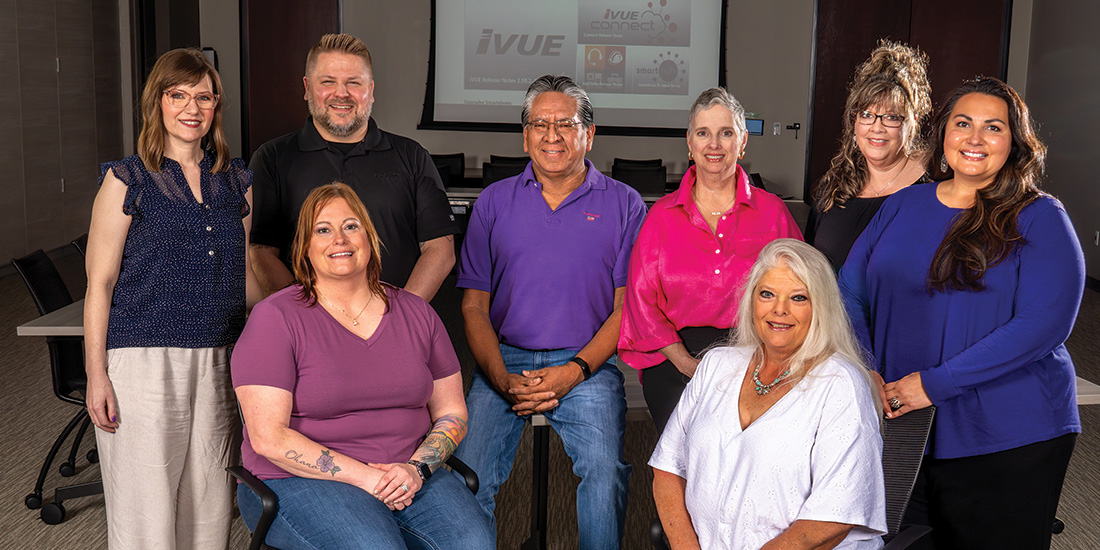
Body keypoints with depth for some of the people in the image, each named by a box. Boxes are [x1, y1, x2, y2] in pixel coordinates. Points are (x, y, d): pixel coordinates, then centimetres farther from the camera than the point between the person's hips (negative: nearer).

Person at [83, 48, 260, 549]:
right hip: (144, 359, -4)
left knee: (209, 504, 10)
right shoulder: (127, 180, -1)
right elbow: (100, 282, -1)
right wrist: (96, 373, -6)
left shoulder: (237, 181, 11)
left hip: (219, 363, 4)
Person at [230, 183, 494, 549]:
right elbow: (268, 438, -11)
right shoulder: (275, 318, -3)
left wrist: (416, 469, -8)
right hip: (301, 479, -3)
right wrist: (364, 477, -16)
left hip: (411, 472, 4)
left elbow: (452, 413, 12)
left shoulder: (416, 313, 10)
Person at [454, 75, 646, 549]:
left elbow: (626, 306, 3)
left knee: (604, 471, -25)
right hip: (505, 361, 2)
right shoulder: (494, 202, 12)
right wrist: (502, 379, -8)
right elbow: (474, 304, 8)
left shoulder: (623, 204, 7)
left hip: (587, 365, -1)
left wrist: (574, 371, -11)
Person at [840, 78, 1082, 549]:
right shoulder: (903, 205, 7)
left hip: (1009, 442, -3)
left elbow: (1044, 322, -18)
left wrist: (936, 383, -21)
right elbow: (850, 290, 6)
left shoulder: (1039, 218, -7)